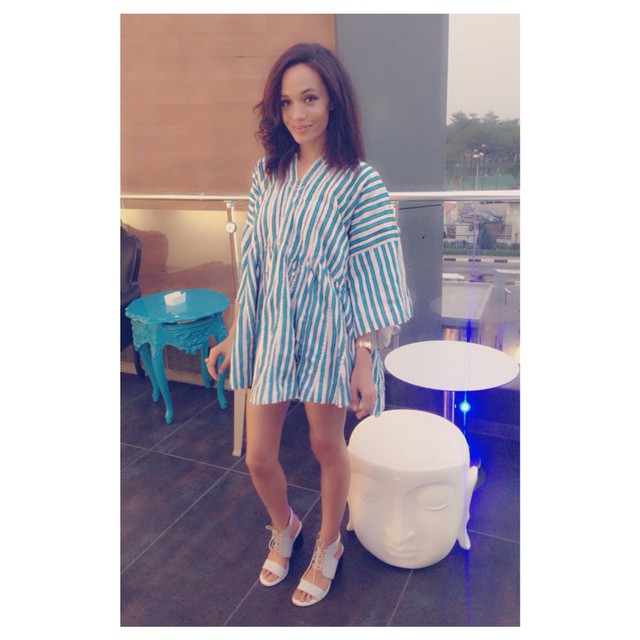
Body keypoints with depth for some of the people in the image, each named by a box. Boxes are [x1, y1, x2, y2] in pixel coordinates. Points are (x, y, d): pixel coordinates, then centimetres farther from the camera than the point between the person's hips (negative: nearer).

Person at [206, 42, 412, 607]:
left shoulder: (360, 182, -10)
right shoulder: (268, 172, 4)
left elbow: (371, 281, -10)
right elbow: (254, 262, 7)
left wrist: (364, 362, -12)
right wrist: (233, 335, 9)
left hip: (327, 333, -4)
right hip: (270, 330, 4)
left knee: (327, 446, 14)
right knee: (258, 457, 10)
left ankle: (328, 546, 42)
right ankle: (283, 528, 44)